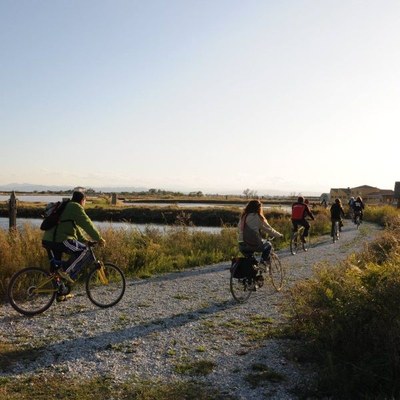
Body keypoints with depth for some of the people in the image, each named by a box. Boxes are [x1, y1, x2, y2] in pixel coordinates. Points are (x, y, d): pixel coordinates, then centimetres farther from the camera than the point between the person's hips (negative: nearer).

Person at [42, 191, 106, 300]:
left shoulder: (66, 207, 27)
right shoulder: (76, 207, -3)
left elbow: (76, 228, 32)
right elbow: (87, 225, -8)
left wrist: (86, 241, 31)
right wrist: (99, 239, -2)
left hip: (47, 240, 10)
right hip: (59, 240, -10)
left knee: (56, 269, 18)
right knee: (84, 251, -6)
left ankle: (59, 294, 26)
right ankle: (66, 271, -9)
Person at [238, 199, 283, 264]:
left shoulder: (243, 216, 10)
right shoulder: (257, 217, -6)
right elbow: (269, 229, 0)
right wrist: (279, 235, 16)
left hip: (242, 246, 6)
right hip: (254, 245, -6)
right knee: (268, 244, 22)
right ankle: (263, 262, 12)